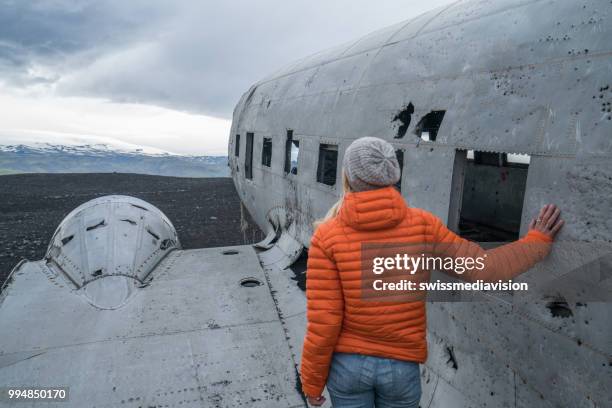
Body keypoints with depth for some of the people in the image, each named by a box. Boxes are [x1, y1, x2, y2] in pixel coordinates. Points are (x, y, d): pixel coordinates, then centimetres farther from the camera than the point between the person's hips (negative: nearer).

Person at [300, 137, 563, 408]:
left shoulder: (327, 236, -18)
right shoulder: (422, 224, -15)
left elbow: (323, 321, -16)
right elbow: (483, 269, -9)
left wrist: (312, 381, -1)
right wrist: (537, 242, 7)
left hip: (347, 364, -1)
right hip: (401, 366, 1)